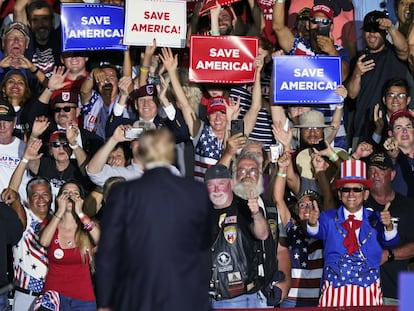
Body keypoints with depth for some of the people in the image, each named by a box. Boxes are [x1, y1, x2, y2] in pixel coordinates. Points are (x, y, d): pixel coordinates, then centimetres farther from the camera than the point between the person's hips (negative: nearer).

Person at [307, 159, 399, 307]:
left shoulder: (375, 220, 6)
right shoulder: (328, 218, 7)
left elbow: (390, 241, -9)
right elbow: (317, 232, -11)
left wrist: (388, 226, -31)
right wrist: (312, 223, -35)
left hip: (368, 289, 0)